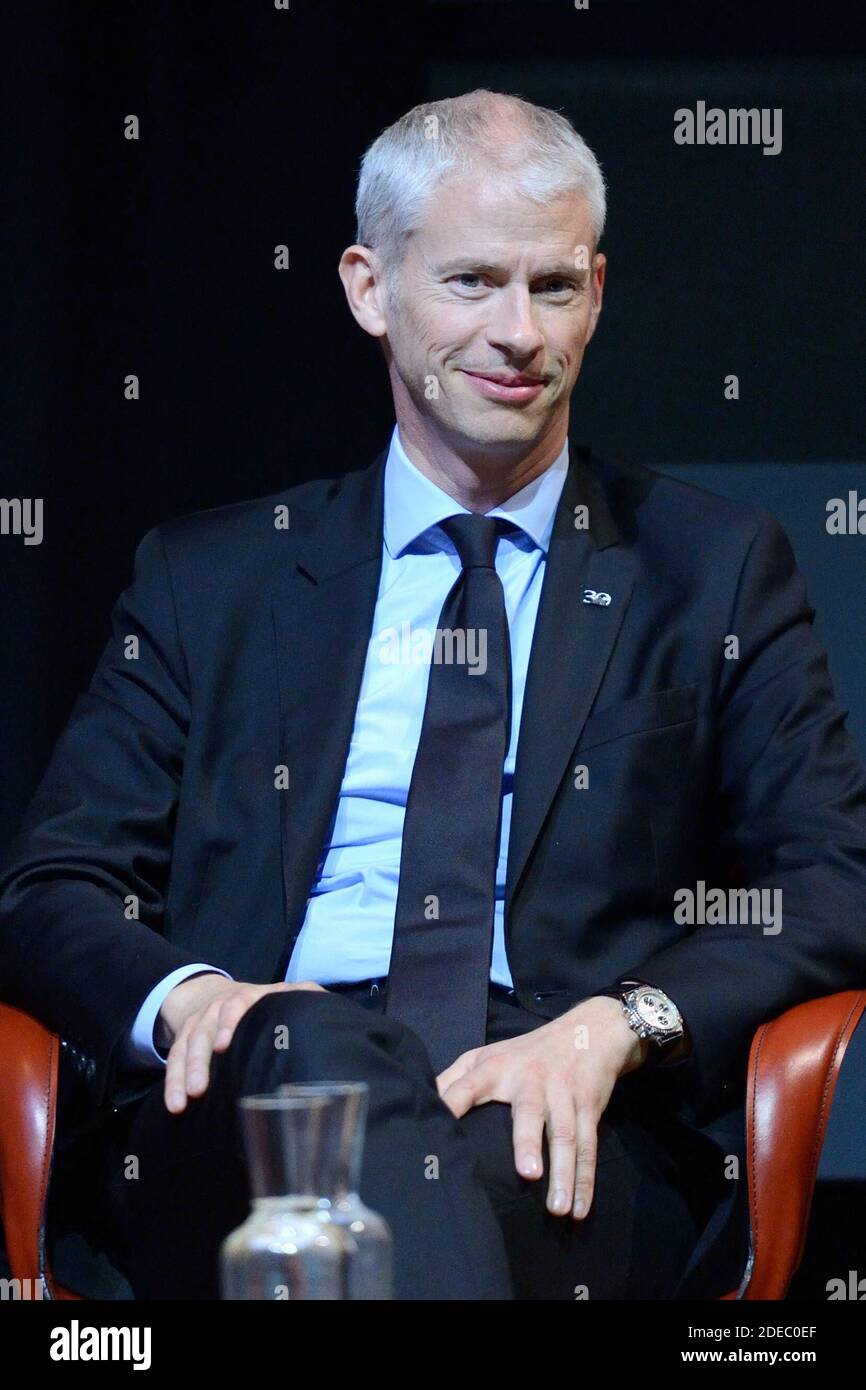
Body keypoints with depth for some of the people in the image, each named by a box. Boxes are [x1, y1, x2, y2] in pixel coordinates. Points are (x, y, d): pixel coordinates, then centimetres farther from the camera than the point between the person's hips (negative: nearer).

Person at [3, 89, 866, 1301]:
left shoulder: (717, 573, 19)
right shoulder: (209, 578, 22)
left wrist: (617, 1028, -12)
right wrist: (182, 995, -11)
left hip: (570, 1147, -2)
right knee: (321, 1048, -37)